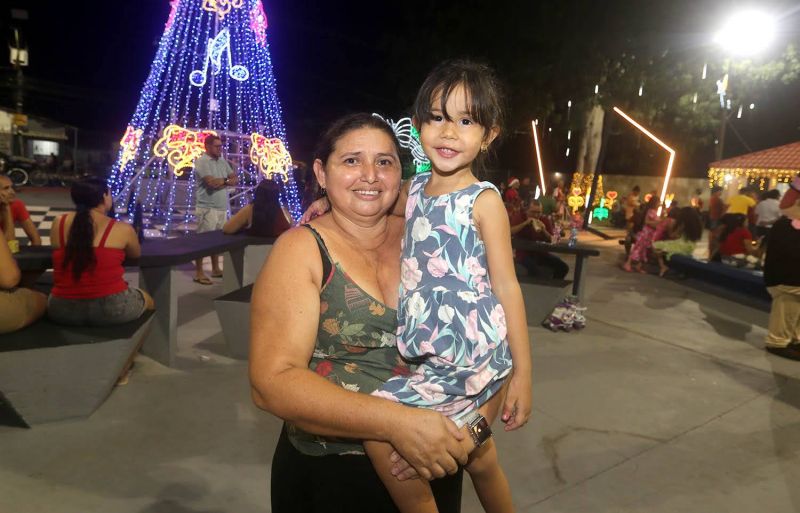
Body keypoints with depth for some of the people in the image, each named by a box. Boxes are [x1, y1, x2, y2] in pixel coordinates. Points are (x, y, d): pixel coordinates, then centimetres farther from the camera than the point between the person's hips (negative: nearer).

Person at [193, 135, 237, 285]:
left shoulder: (223, 162, 14)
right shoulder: (202, 161, -9)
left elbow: (234, 180, 9)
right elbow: (212, 182, -20)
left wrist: (221, 182, -10)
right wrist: (226, 180, -2)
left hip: (222, 207, 7)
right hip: (207, 208, -7)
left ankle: (215, 269, 24)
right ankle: (199, 273, 2)